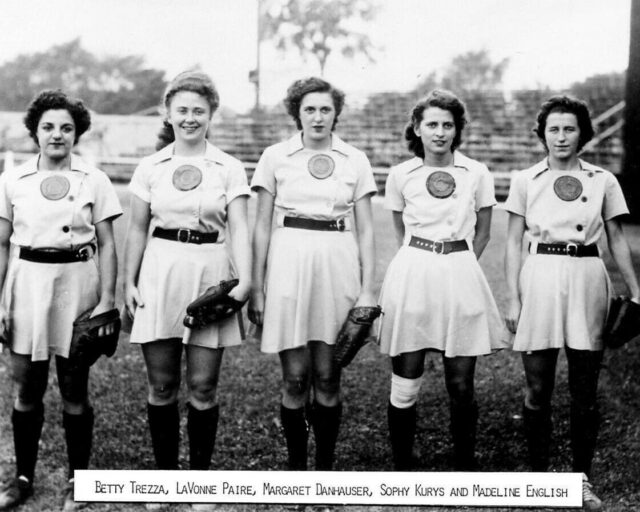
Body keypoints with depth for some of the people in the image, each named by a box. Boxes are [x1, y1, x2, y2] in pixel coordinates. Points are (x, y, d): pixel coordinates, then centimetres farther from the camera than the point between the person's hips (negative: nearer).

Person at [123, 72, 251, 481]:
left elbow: (239, 228, -5)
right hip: (159, 274, 2)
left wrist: (244, 279, -18)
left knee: (203, 386, 1)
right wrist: (129, 282, 6)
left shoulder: (230, 169, 2)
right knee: (162, 385, 6)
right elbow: (138, 230, 11)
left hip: (210, 275, -1)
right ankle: (164, 474, 20)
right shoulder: (150, 168, 7)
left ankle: (201, 477, 16)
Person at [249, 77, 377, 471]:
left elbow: (365, 229, 7)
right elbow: (262, 226, 5)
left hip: (338, 262, 1)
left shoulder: (356, 160, 7)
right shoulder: (276, 157, 4)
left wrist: (368, 288, 0)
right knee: (295, 378, 0)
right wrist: (256, 287, 1)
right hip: (289, 261, -1)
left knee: (327, 377, 3)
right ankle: (296, 468, 16)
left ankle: (326, 468, 17)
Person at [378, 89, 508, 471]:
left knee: (461, 386, 4)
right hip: (412, 273, 0)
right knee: (405, 385, 1)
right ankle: (402, 469, 14)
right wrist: (425, 262, 10)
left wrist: (457, 265, 7)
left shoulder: (477, 174, 3)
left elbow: (483, 233, 13)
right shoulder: (401, 175, 3)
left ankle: (465, 468, 19)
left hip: (461, 277, 0)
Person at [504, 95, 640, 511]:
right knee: (538, 390, 4)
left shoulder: (604, 181, 6)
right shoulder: (525, 181, 4)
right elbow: (514, 244, 4)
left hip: (587, 279, 1)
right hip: (539, 278, 0)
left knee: (585, 392, 6)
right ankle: (539, 475, 17)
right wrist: (514, 299, -2)